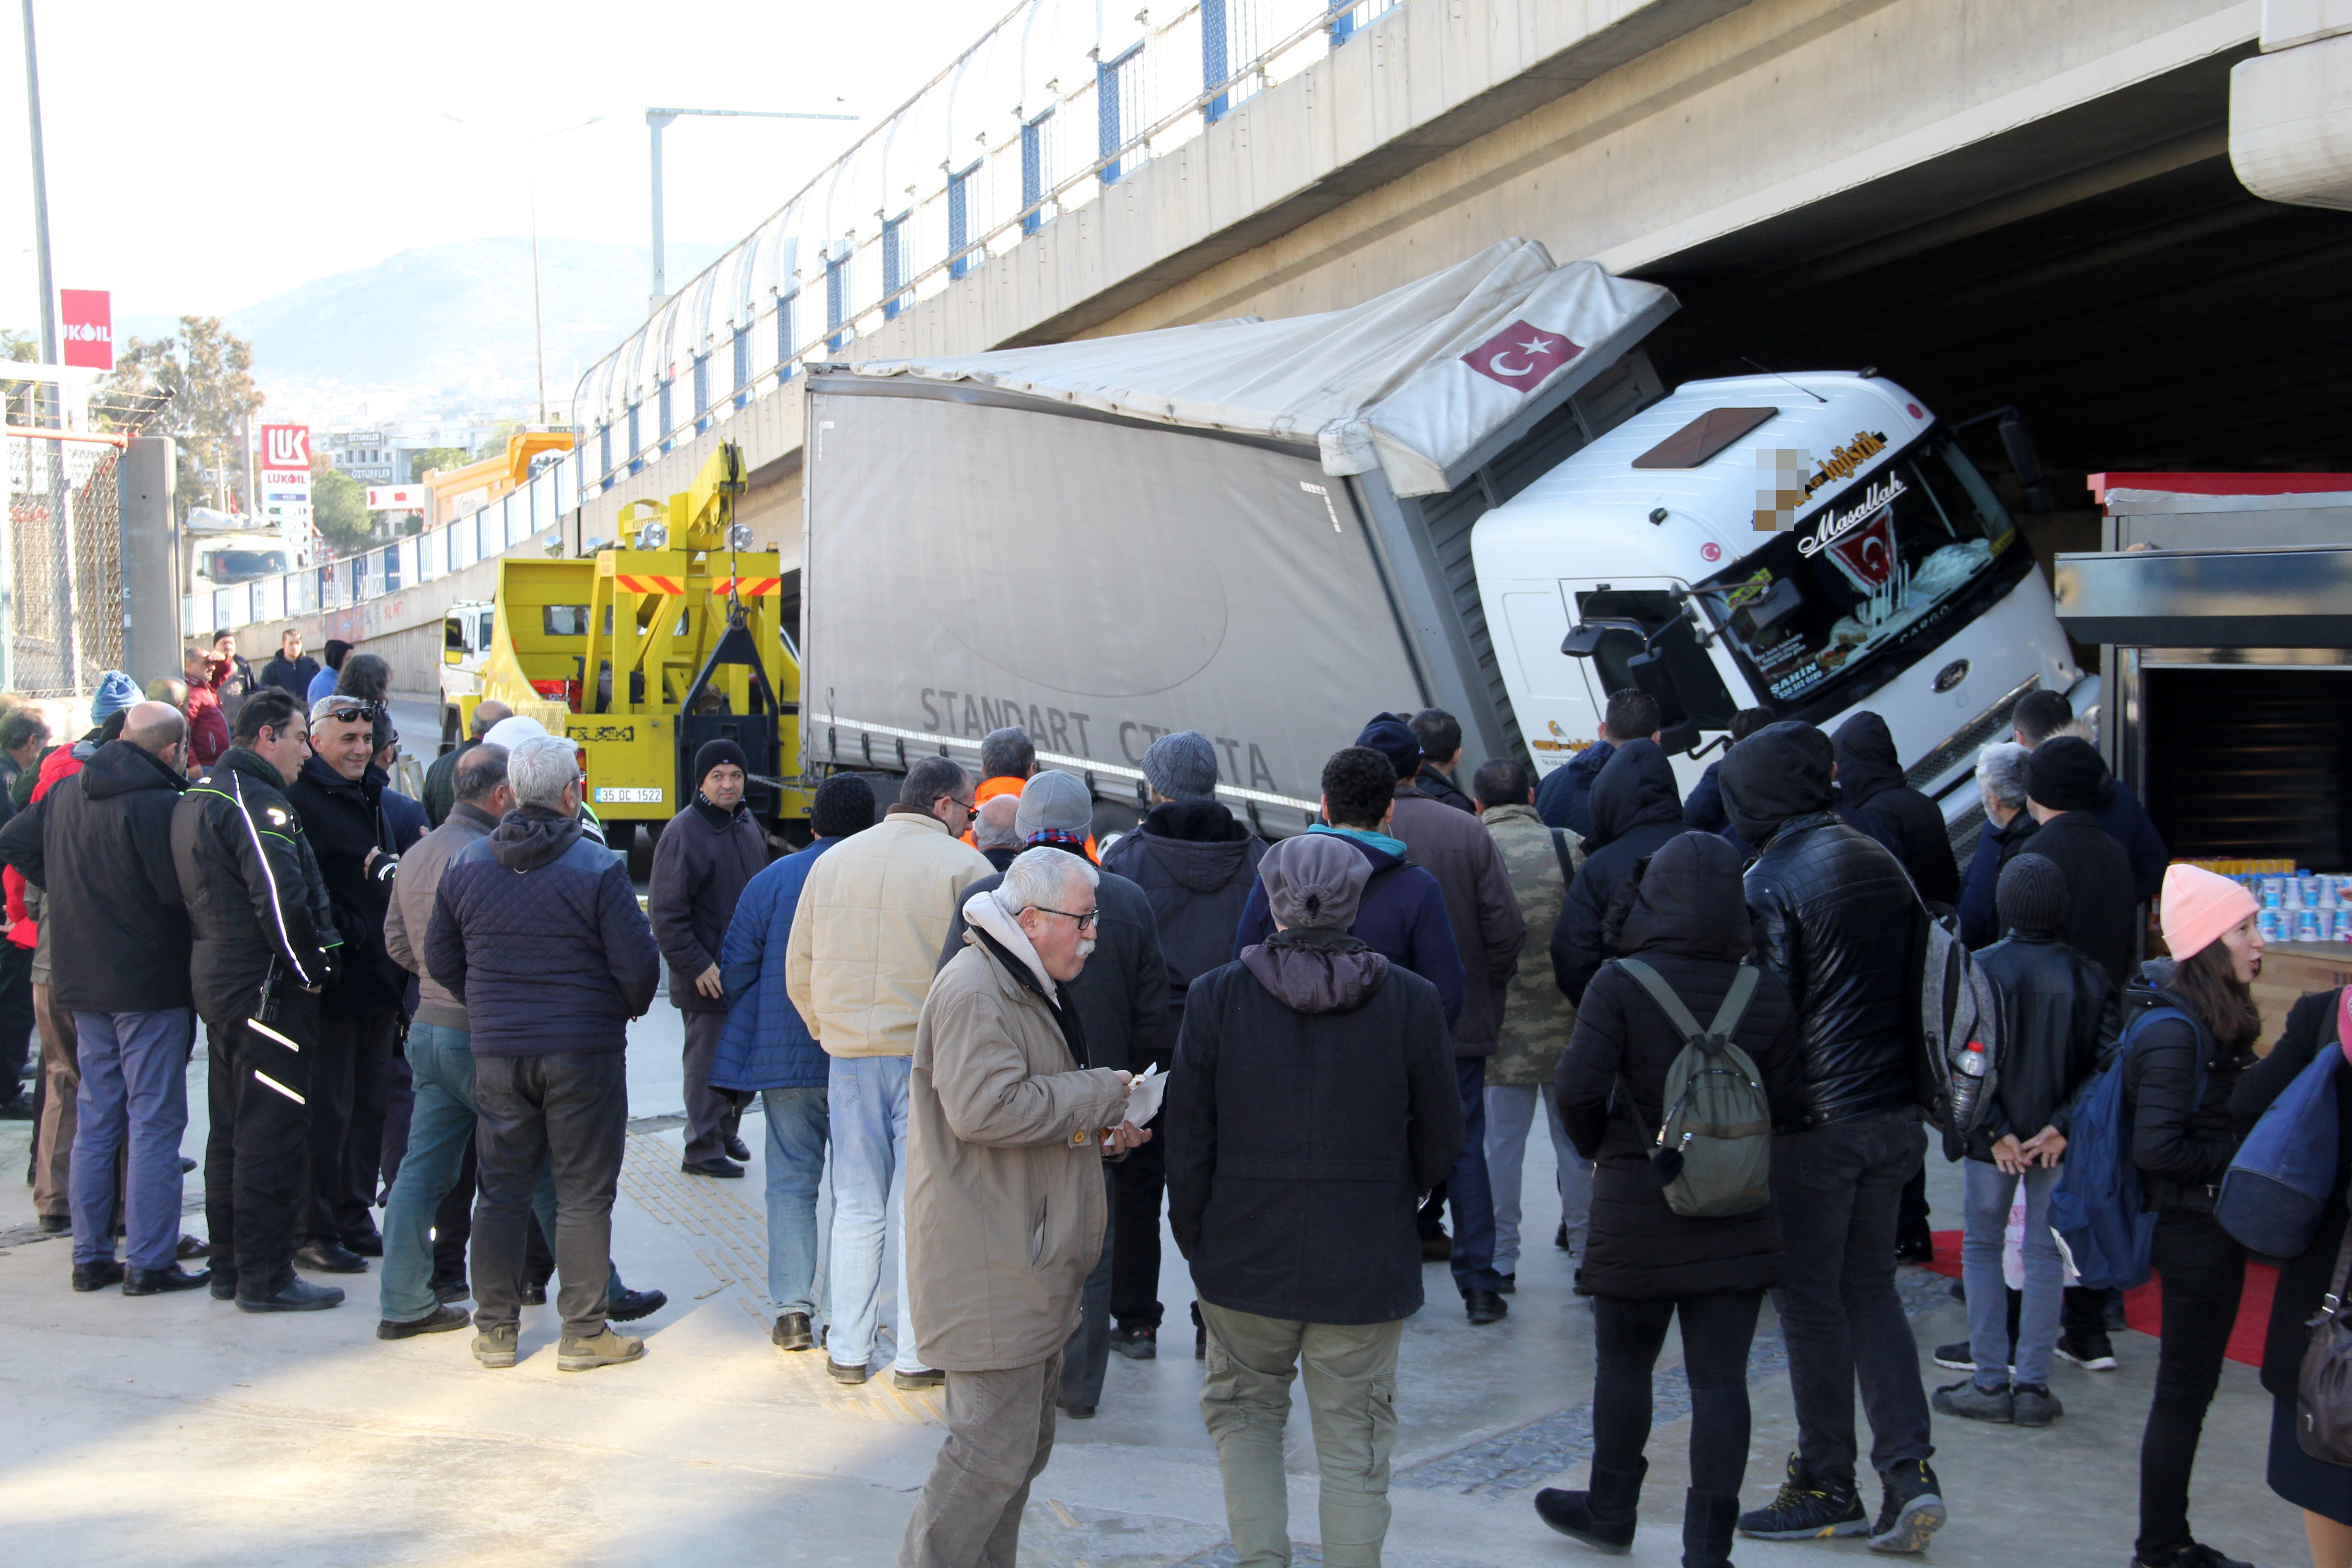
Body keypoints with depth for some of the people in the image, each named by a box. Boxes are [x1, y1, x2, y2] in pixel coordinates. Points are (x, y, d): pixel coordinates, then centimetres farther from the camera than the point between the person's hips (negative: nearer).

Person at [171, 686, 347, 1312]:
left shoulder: (198, 796, 16)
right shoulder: (255, 799, -17)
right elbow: (281, 899, -24)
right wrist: (312, 971, -14)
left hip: (215, 977, 10)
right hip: (266, 988, -10)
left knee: (232, 1128, 16)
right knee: (272, 1132, -5)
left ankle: (230, 1266, 23)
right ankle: (266, 1277, -2)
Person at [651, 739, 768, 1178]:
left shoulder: (748, 823, 11)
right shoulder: (684, 832, -14)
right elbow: (666, 912, -16)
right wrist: (695, 965, -19)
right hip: (707, 977, -7)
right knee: (708, 1063, -1)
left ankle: (725, 1133, 29)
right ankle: (703, 1149, 8)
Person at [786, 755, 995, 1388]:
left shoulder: (834, 861, 8)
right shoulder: (963, 866, -8)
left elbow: (798, 970, 11)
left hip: (848, 1053, 4)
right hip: (930, 1055, -4)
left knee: (856, 1207, 13)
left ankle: (847, 1351, 17)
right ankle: (917, 1357, 7)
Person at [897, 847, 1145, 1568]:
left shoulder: (1024, 986, 20)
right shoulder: (974, 989, -16)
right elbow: (986, 1109, -27)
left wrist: (1097, 1129, 11)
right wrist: (1098, 1093, -15)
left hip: (1025, 1261, 11)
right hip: (989, 1266, -11)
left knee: (1025, 1442, 15)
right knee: (996, 1447, -10)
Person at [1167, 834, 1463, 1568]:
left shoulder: (1216, 995, -7)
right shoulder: (1410, 999, -7)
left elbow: (1188, 1140, -3)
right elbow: (1441, 1142, 1)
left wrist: (1193, 1238, 11)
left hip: (1245, 1259, 1)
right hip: (1366, 1263, 0)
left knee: (1244, 1410, 20)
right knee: (1354, 1448, 10)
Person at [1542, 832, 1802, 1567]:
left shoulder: (1619, 986, -12)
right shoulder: (1768, 993, -3)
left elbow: (1578, 1090, -15)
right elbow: (1788, 1100, -1)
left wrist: (1598, 1145, 5)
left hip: (1637, 1206, -2)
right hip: (1737, 1214, 2)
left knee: (1623, 1365, 15)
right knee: (1720, 1377, 5)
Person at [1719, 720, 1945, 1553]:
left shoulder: (1773, 881, -14)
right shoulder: (1880, 862, 9)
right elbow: (1916, 981, 14)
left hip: (1814, 1123, -7)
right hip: (1891, 1112, 7)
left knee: (1811, 1300, 3)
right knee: (1871, 1288, 14)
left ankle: (1827, 1485, 12)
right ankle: (1908, 1469, 5)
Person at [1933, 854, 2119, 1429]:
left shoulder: (1981, 970, -11)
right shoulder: (2087, 977, -3)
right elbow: (2107, 1060, -9)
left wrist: (1995, 1132, -11)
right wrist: (2062, 1128, -9)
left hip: (1994, 1139, -2)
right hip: (2058, 1142, 2)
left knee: (1981, 1247, 11)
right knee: (2045, 1252, 10)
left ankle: (1991, 1384, 9)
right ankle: (2033, 1386, 11)